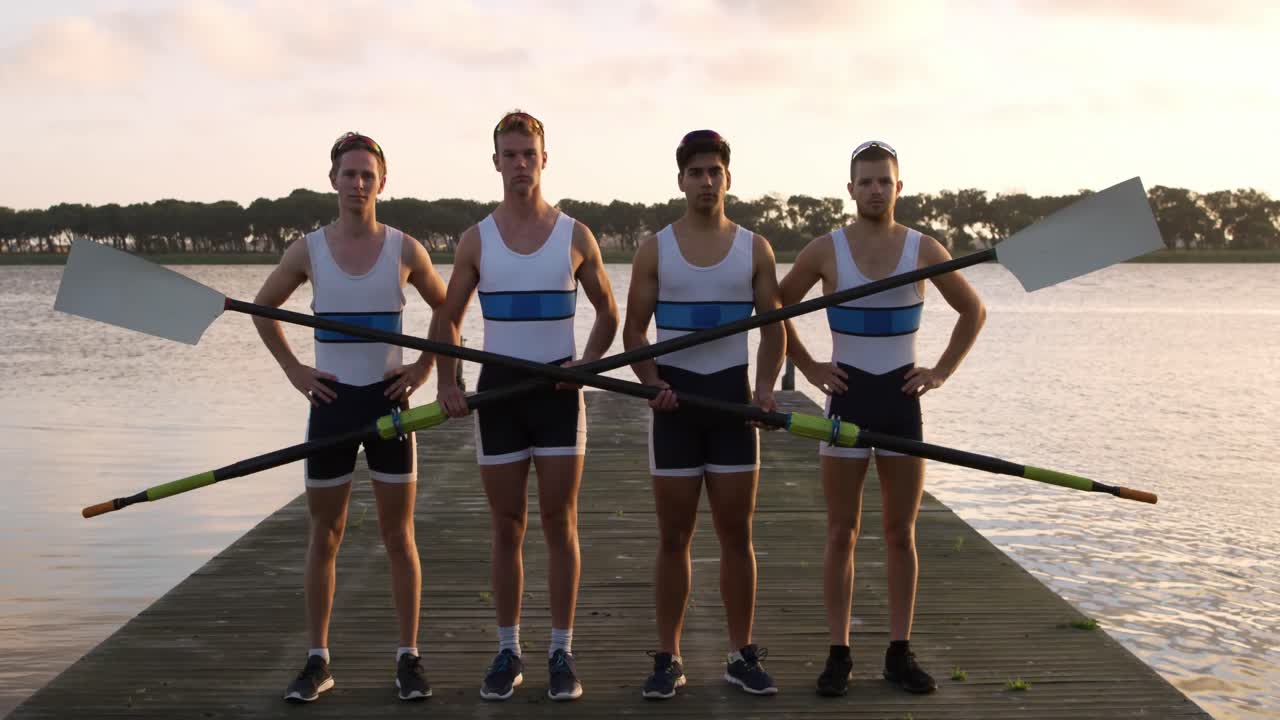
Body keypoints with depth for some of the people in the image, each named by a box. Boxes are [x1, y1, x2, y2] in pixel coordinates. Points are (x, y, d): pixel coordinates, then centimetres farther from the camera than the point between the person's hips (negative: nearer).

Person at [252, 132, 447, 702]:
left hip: (389, 400, -1)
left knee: (399, 536, 4)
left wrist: (423, 368, 0)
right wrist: (294, 370, 4)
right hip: (332, 401, 1)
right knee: (324, 537, 7)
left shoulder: (405, 249, -2)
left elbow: (446, 308, 11)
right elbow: (262, 307, 12)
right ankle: (317, 660, 16)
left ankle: (408, 657, 13)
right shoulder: (308, 250, 0)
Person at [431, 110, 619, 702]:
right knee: (507, 527, 6)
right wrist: (447, 384, -5)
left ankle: (562, 652, 11)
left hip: (558, 390, -1)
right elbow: (448, 319, 9)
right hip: (498, 388, 1)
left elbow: (607, 314, 9)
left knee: (560, 525, 2)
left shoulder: (575, 237, 1)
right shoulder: (476, 240, 3)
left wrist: (587, 363, -8)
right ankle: (508, 652, 16)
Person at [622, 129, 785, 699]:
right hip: (675, 397, -1)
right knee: (674, 537, 4)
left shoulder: (754, 249, 5)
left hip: (732, 397, 1)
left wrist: (765, 386, -12)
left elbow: (773, 329, 5)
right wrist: (652, 382, -16)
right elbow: (634, 329, 2)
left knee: (737, 534, 5)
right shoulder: (654, 249, 2)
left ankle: (743, 655, 14)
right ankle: (668, 658, 13)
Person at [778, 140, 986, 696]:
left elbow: (973, 310, 12)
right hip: (847, 399, -1)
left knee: (901, 533, 7)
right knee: (841, 534, 2)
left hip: (902, 399, 1)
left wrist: (942, 370, 3)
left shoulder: (924, 249, 2)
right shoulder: (825, 251, -2)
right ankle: (838, 656, 9)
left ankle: (900, 654, 15)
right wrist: (808, 368, 2)